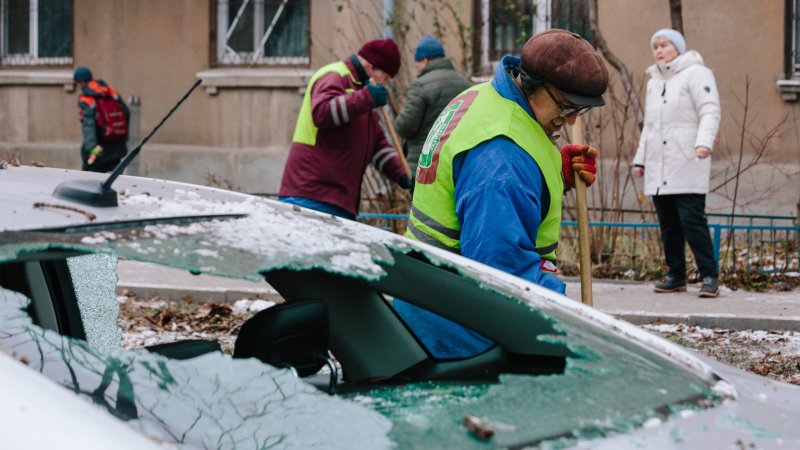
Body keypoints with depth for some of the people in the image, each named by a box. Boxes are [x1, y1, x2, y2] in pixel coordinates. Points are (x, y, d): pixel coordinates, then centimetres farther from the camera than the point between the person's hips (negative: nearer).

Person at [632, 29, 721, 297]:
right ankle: (676, 275, 14)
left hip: (687, 166, -7)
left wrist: (704, 142, -28)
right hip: (658, 169, 7)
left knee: (692, 220, -12)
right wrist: (640, 159, 23)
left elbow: (710, 112, -12)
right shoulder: (654, 82, 24)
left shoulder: (695, 74, -1)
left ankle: (709, 277, -9)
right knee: (668, 224, 7)